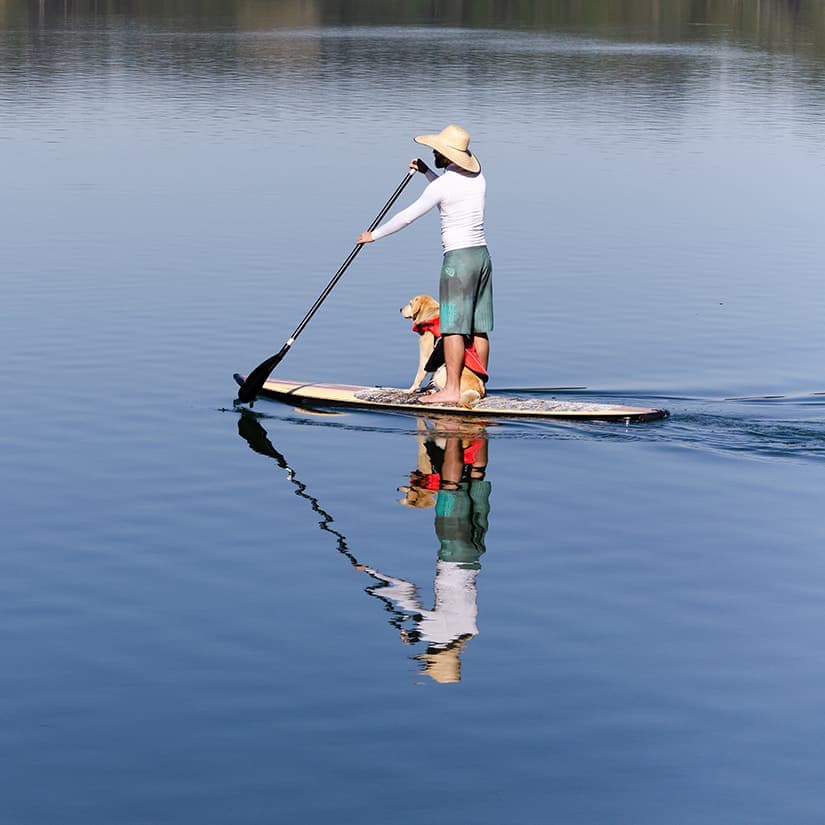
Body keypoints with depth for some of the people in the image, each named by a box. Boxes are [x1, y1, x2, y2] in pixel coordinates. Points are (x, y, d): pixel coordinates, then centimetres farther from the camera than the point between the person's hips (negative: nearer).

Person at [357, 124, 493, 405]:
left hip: (458, 259, -8)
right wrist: (426, 172, 25)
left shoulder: (442, 184, -13)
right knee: (478, 328, 9)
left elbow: (408, 216, -7)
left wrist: (374, 235, 4)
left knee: (453, 327, -7)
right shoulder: (477, 178, 9)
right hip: (482, 255, 8)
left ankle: (452, 390, -9)